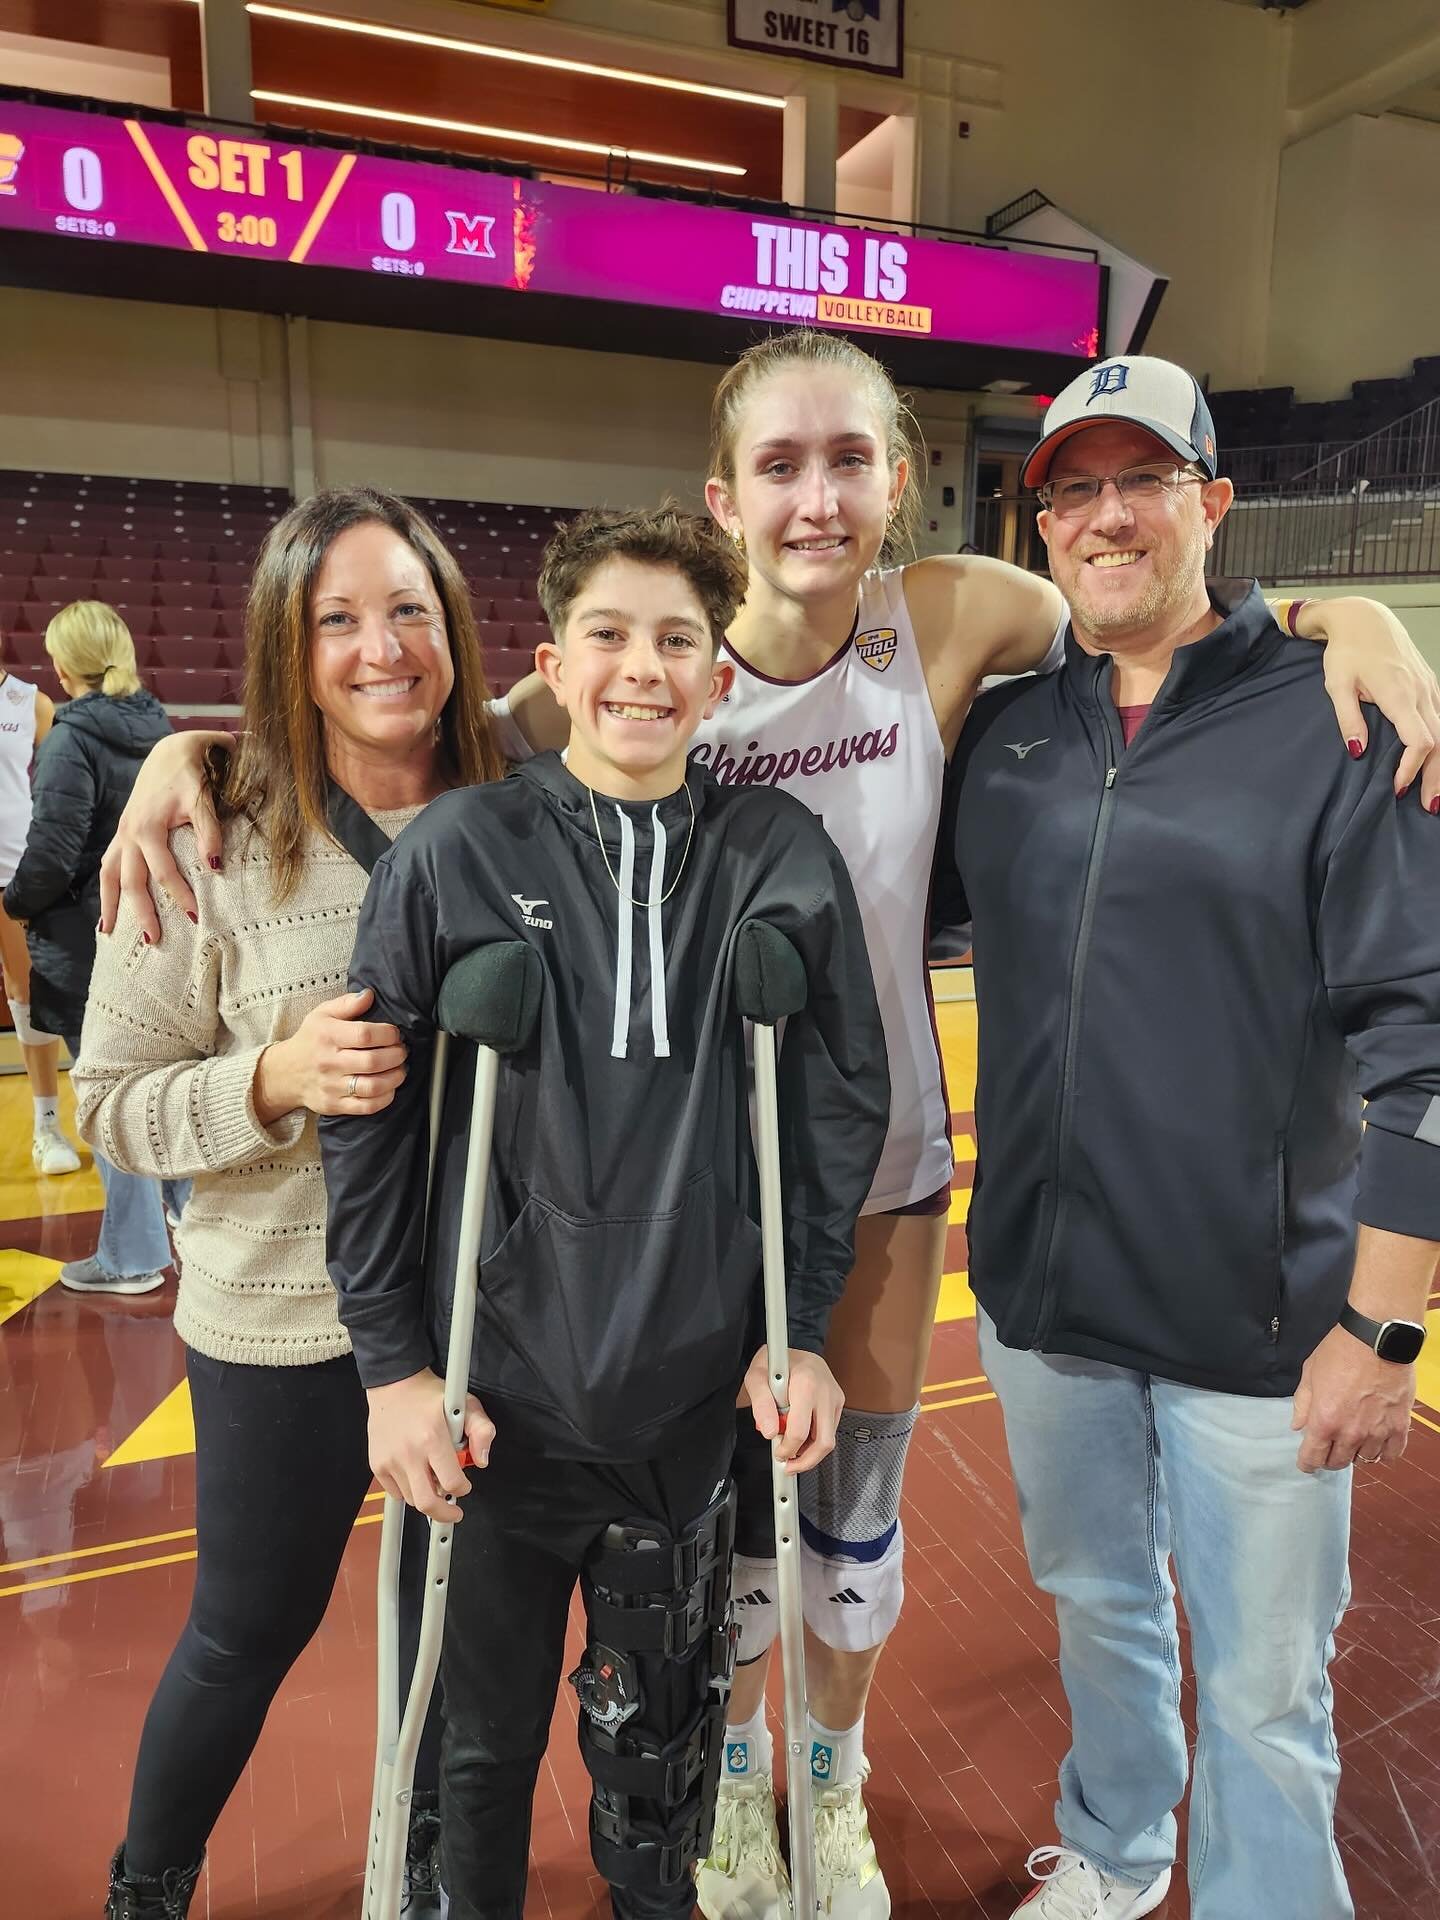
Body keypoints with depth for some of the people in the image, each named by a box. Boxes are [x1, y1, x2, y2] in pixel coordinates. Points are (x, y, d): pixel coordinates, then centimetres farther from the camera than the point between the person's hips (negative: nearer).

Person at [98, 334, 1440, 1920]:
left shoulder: (948, 618, -11)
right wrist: (193, 749, -21)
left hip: (885, 1153, 1)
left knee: (856, 1496, 19)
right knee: (724, 1490, 18)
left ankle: (833, 1778, 51)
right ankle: (731, 1767, 51)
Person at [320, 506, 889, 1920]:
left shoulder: (784, 859, -4)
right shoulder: (453, 857, -8)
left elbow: (843, 1103, 1)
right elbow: (367, 1125, -5)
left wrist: (804, 1328, 0)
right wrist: (393, 1362, -5)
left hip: (698, 1392, 1)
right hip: (497, 1392, -1)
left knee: (661, 1727, 21)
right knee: (486, 1735, 19)